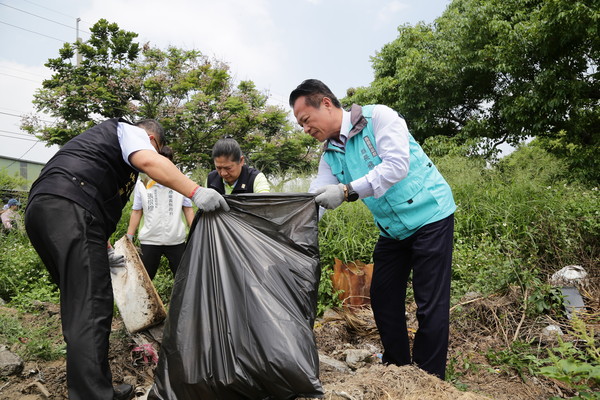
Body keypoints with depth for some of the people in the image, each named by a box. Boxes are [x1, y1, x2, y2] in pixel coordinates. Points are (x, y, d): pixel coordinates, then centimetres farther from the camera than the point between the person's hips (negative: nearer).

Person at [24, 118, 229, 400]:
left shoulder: (100, 138, 37)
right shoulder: (130, 131, 11)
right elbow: (148, 161, -15)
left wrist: (101, 252, 41)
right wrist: (196, 191, -24)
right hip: (70, 208, -10)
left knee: (78, 306, 14)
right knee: (91, 309, -14)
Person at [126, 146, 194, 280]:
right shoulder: (141, 184, 3)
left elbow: (188, 209, 4)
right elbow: (136, 212, 7)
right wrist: (129, 238, 4)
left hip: (176, 240, 0)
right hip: (149, 240, 0)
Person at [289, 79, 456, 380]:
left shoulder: (378, 117, -14)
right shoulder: (330, 156, 5)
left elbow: (397, 165, -26)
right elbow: (315, 199, -2)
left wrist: (347, 191, -32)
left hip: (429, 216, -7)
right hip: (391, 230, 7)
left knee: (430, 304, -3)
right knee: (383, 299, 10)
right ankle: (396, 368, 28)